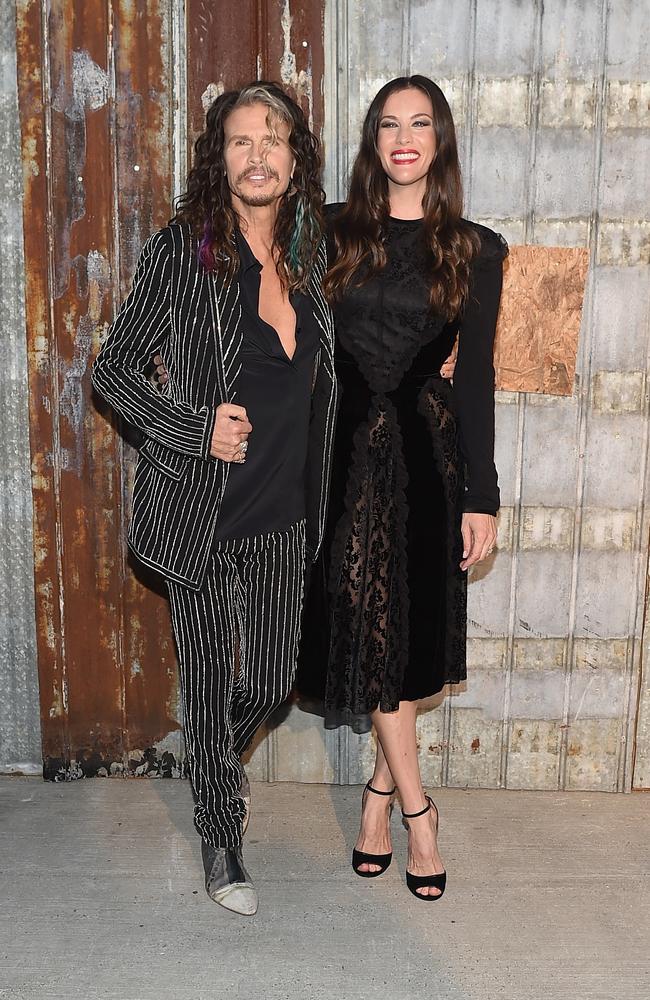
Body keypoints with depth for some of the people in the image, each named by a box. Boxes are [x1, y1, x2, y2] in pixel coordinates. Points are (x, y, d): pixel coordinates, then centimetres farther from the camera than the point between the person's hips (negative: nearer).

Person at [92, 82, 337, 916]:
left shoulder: (307, 254, 5)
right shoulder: (182, 249, -11)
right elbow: (112, 369, -6)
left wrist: (315, 486, 11)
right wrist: (195, 427, -18)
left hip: (283, 510, 5)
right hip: (202, 509, -5)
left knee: (271, 680, 16)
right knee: (210, 680, 8)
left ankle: (220, 764, 49)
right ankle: (220, 836, 31)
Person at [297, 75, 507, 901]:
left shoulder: (474, 251, 3)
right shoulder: (332, 233, 4)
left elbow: (476, 375, 1)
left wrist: (481, 498, -2)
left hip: (425, 447, 0)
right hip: (345, 441, 0)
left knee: (408, 625, 6)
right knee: (368, 621, 0)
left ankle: (382, 785, 26)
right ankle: (414, 804, 13)